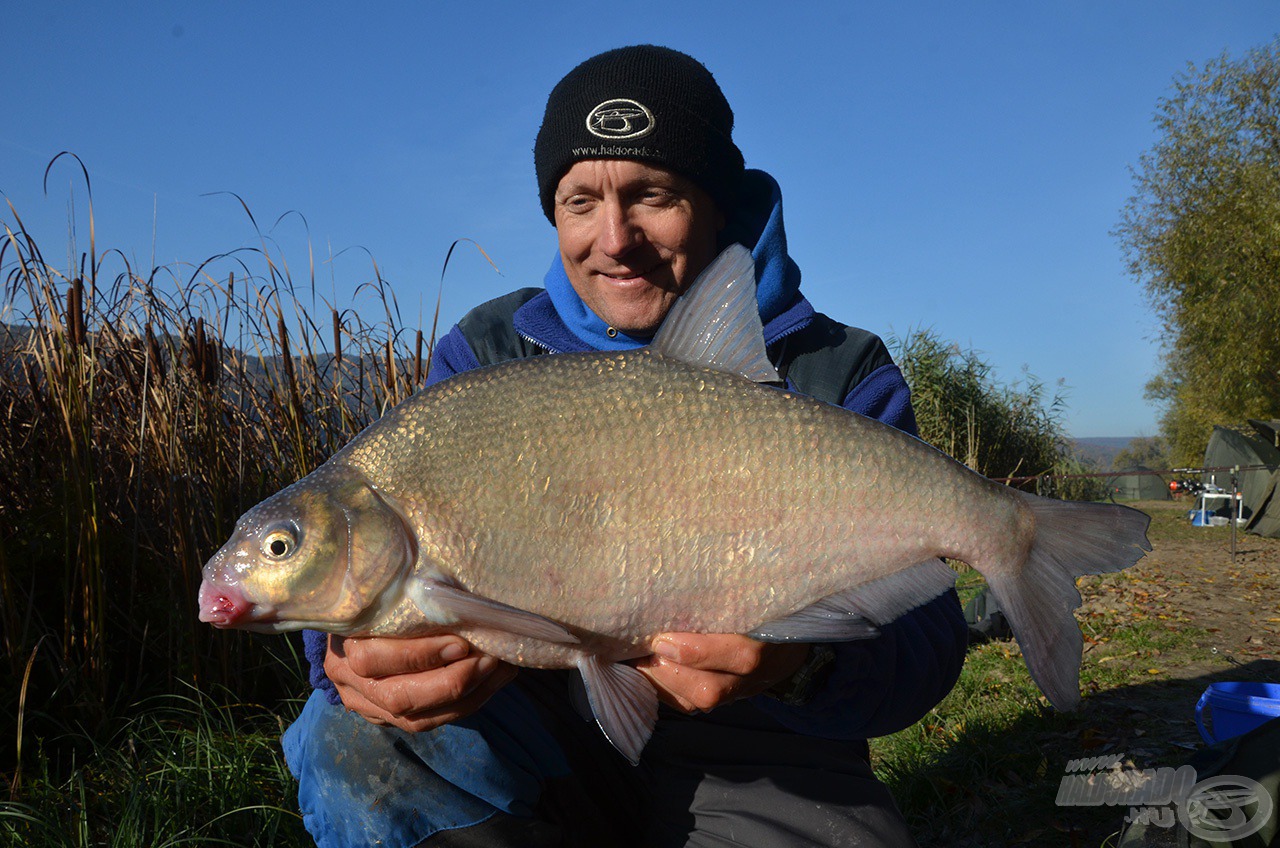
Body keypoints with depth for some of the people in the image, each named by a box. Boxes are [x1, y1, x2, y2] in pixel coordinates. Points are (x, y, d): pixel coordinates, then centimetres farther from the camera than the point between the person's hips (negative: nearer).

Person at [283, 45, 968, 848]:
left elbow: (922, 641, -11)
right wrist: (355, 648, -29)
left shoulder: (842, 376, -4)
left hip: (753, 766, -1)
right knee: (354, 734, -23)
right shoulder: (488, 354, 3)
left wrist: (802, 661, -35)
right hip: (538, 746, 3)